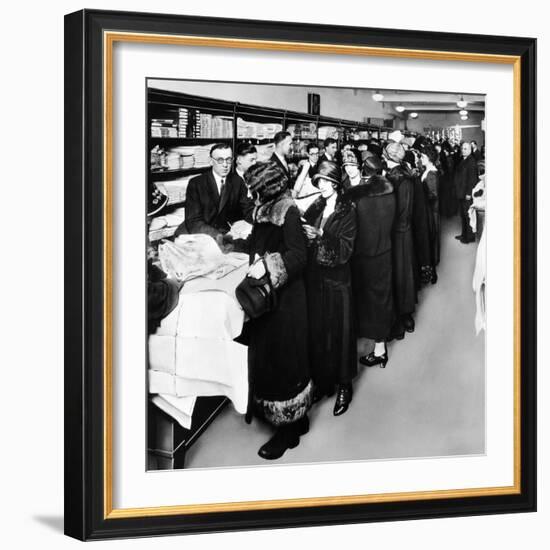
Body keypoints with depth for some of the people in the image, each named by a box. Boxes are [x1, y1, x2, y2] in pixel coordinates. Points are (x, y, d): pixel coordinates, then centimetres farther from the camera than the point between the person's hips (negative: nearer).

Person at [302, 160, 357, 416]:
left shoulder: (347, 211, -6)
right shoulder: (315, 208, 8)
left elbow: (346, 248, -14)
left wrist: (320, 236, -25)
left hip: (337, 279, -4)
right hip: (314, 277, 4)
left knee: (339, 330, 2)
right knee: (317, 330, 7)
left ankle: (344, 385, 12)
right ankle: (322, 381, 20)